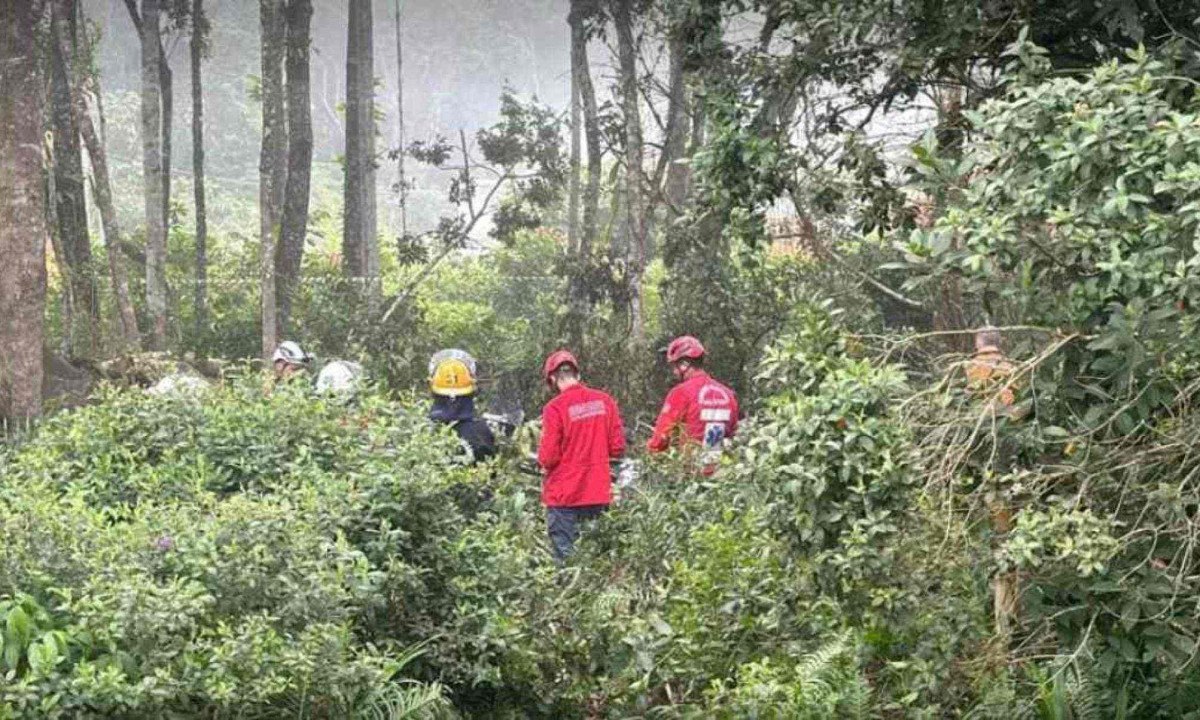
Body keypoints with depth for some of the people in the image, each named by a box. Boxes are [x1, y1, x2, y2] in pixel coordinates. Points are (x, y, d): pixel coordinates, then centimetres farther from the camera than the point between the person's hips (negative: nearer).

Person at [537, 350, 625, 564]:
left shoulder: (554, 408, -13)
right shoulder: (605, 401, 0)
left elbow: (548, 458, -13)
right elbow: (618, 448, 3)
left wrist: (542, 463, 9)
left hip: (564, 497, -4)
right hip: (599, 494, 4)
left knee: (565, 556, 1)